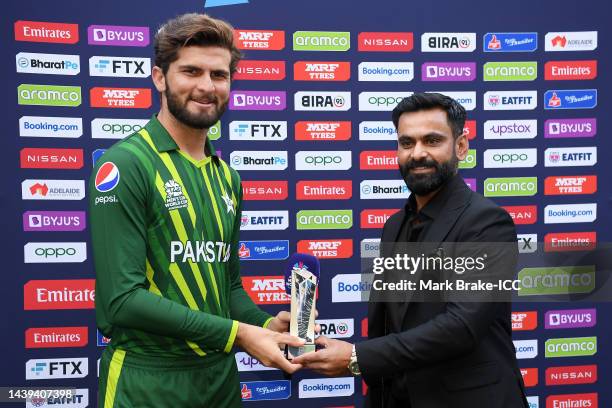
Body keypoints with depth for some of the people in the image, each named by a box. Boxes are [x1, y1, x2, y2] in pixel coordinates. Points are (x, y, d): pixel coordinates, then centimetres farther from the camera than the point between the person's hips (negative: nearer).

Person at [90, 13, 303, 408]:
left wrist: (266, 324, -4)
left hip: (222, 375, 6)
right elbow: (122, 298, -19)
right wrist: (236, 333, -20)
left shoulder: (228, 178, 7)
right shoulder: (124, 166, -14)